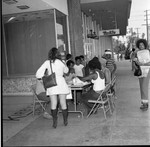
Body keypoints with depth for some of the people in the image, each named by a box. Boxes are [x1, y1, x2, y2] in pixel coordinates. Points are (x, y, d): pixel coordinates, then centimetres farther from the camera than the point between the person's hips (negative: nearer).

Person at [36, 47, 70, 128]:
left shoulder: (47, 62, 0)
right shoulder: (61, 62, 4)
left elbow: (38, 74, -6)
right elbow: (66, 71, 23)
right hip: (61, 82, 1)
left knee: (53, 104, 5)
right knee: (63, 103, 8)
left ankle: (55, 122, 8)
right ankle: (65, 121, 19)